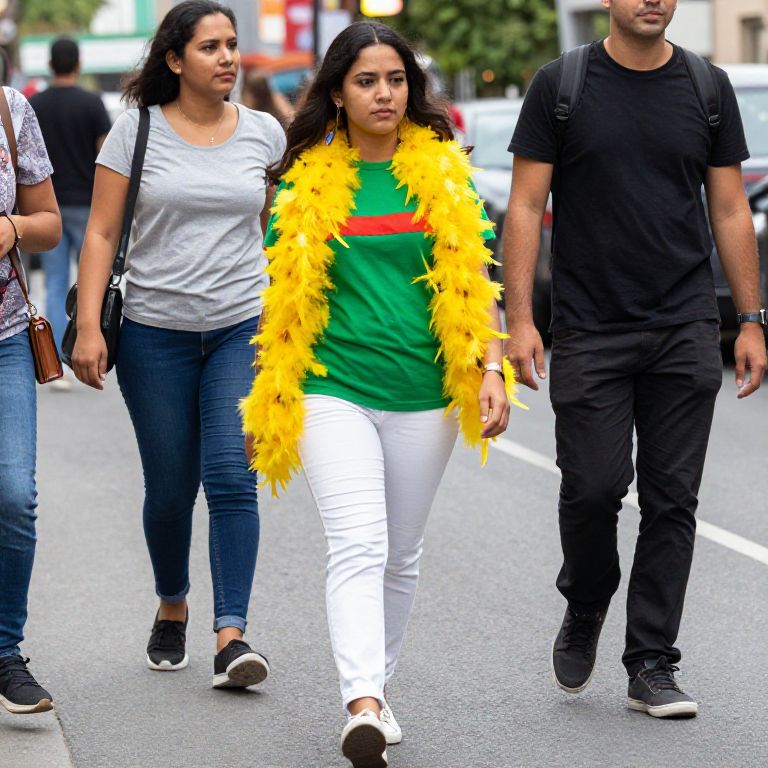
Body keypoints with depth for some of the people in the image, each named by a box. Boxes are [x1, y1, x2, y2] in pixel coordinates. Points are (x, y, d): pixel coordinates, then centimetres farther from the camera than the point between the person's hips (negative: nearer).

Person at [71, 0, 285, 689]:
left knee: (232, 478, -13)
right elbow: (102, 233, -1)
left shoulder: (264, 133, 5)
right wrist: (89, 326, -9)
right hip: (155, 330, 0)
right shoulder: (137, 130, 0)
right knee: (169, 487, 6)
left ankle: (232, 635, -15)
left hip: (244, 327, 1)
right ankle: (172, 608, 30)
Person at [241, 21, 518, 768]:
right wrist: (265, 398, 9)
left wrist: (490, 369, -6)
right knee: (358, 547, -16)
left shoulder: (444, 172, 6)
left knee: (400, 556, 12)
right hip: (332, 391, -2)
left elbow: (473, 280, 7)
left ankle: (376, 687, 28)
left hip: (422, 395, 2)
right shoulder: (307, 181, 2)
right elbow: (284, 294, 8)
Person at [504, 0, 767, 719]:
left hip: (686, 332, 2)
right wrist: (518, 319, -9)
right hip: (589, 331, -2)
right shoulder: (560, 86, 1)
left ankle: (651, 666, 9)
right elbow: (526, 207, -1)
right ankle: (584, 611, 23)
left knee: (672, 499, 1)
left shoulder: (707, 88, 8)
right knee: (593, 487, -7)